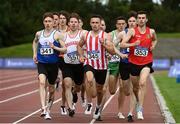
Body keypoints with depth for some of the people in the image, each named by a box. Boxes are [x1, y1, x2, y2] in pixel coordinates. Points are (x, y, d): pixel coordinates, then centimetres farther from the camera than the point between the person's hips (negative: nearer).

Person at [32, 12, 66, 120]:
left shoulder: (57, 34, -5)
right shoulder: (39, 34, 6)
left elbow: (65, 49, -9)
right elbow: (35, 42, 30)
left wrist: (55, 47, -23)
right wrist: (35, 54, 19)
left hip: (53, 64, -1)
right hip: (41, 63, 1)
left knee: (51, 88, 12)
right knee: (42, 82, -25)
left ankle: (48, 109, 35)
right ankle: (44, 108, -34)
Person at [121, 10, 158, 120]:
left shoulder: (151, 32, 0)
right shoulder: (132, 31, -6)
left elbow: (155, 40, 24)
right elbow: (123, 44, -14)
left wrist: (153, 45, 3)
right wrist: (134, 44, -29)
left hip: (146, 63, -1)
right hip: (134, 62, 1)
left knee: (142, 83, -23)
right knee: (135, 87, 14)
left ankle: (140, 109, -22)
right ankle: (139, 102, 44)